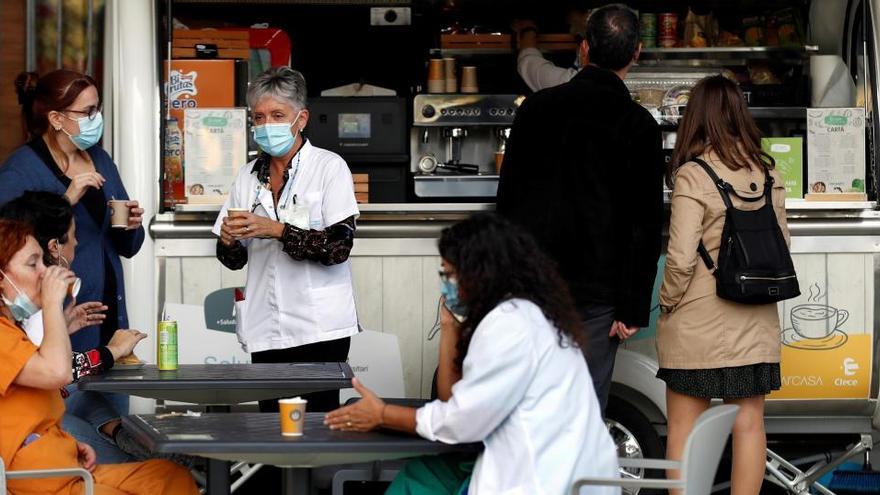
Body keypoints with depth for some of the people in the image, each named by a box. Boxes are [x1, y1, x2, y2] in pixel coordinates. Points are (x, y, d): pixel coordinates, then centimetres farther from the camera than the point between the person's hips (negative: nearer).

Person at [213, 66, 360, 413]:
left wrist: (276, 230, -19)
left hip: (319, 330, -4)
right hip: (265, 331, 4)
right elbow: (235, 260, 16)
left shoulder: (329, 167, -2)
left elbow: (339, 246, -12)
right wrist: (228, 242, -7)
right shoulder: (249, 176, 13)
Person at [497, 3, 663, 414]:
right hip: (596, 289, -3)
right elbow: (645, 223, -8)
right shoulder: (638, 125, -6)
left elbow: (507, 196, 10)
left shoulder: (536, 106, 4)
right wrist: (632, 308, -5)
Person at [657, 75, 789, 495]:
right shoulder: (767, 174, 3)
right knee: (748, 424, 9)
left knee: (683, 426, 5)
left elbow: (681, 258, -17)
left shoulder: (693, 176, -14)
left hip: (697, 324, -5)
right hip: (755, 323, 5)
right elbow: (782, 243, 10)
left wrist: (668, 302, -2)